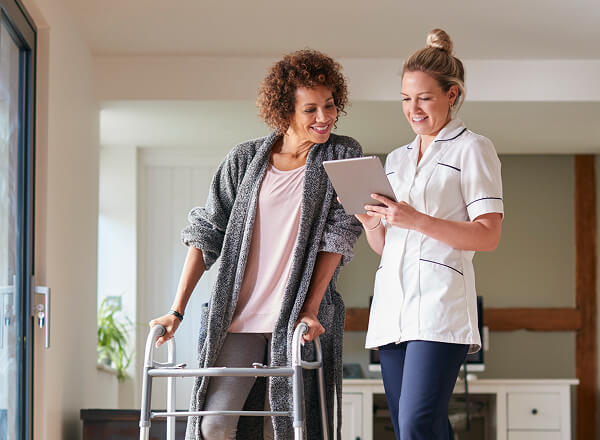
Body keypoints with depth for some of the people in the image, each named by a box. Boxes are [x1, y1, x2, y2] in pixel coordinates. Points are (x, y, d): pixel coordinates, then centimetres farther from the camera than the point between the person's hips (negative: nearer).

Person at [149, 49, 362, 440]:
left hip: (301, 319, -1)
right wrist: (177, 310, 2)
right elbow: (206, 231, 7)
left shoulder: (344, 156, 3)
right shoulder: (245, 159, 6)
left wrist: (310, 310, -11)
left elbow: (338, 235, -3)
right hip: (239, 317, 1)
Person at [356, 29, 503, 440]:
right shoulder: (397, 159, 23)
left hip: (439, 303, -7)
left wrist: (416, 220, -16)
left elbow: (488, 235, -6)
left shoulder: (472, 149, 3)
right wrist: (369, 219, 1)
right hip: (392, 305, 7)